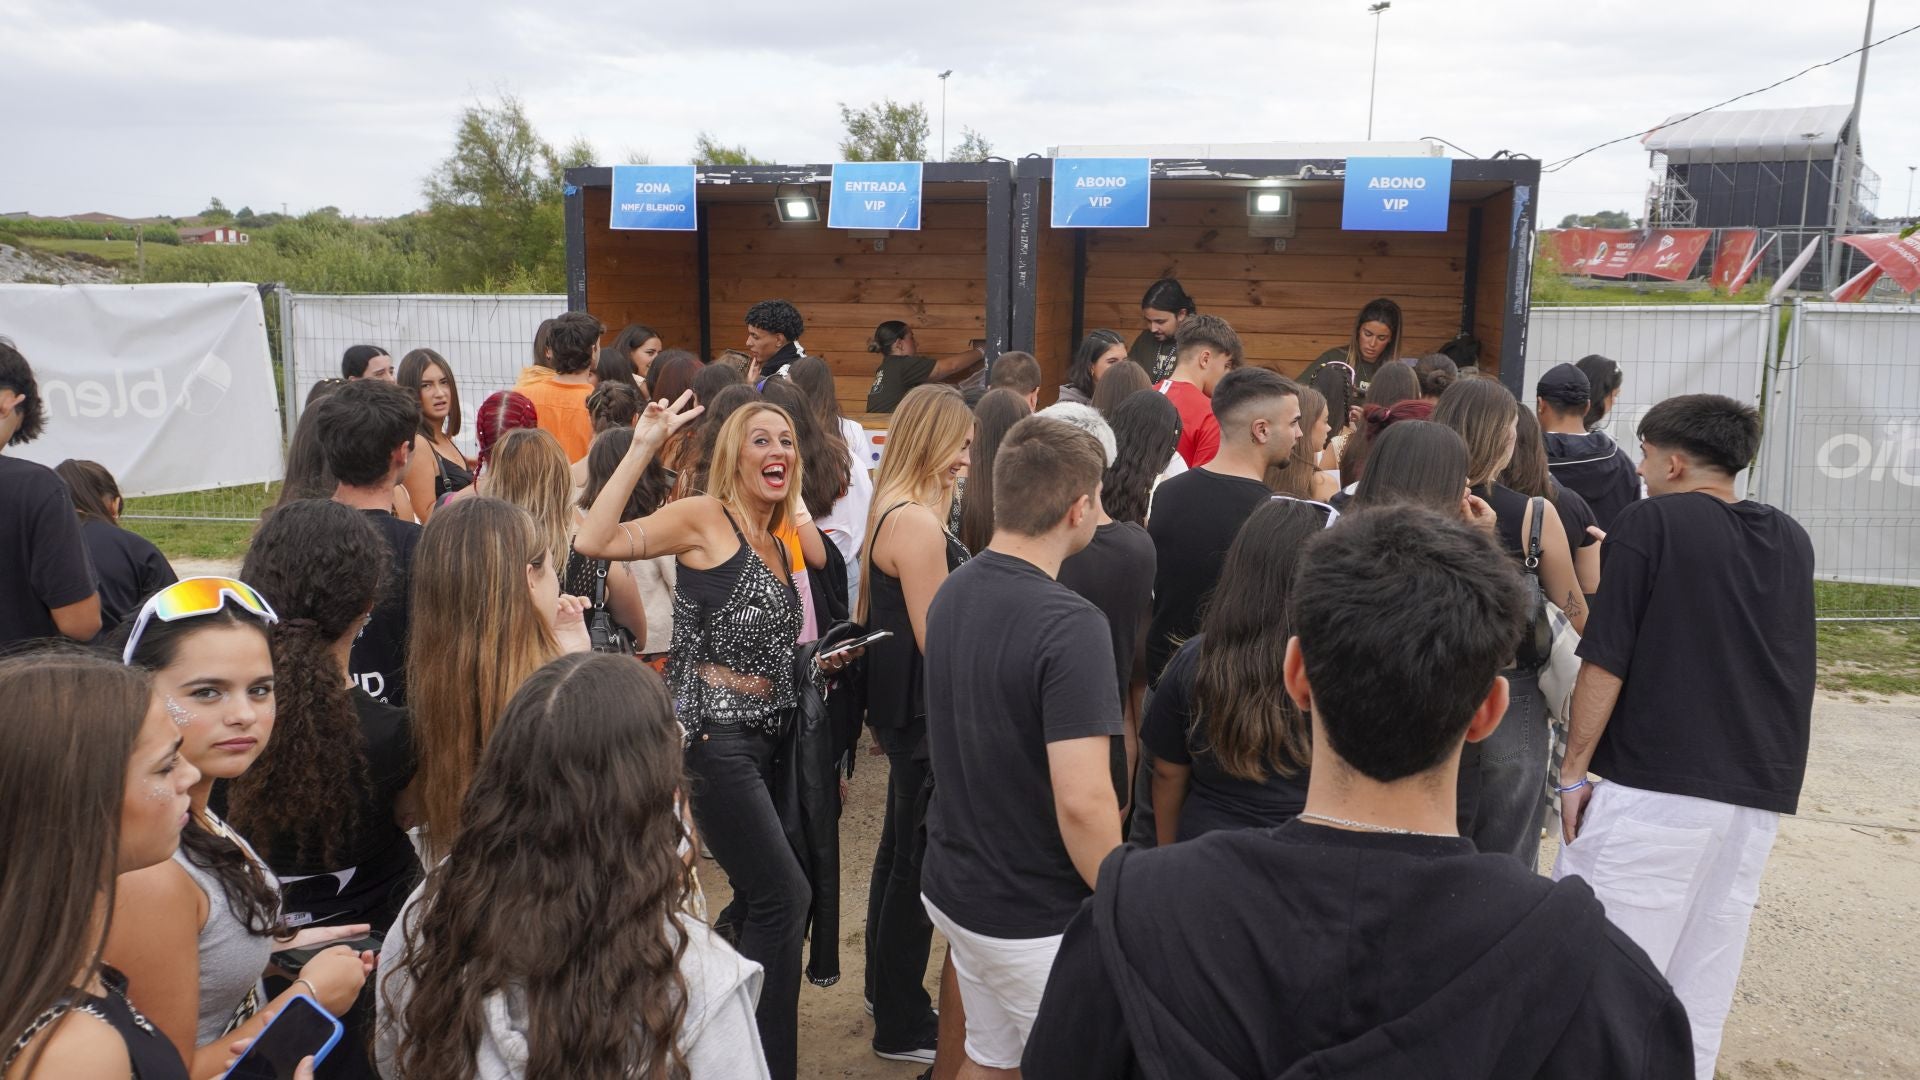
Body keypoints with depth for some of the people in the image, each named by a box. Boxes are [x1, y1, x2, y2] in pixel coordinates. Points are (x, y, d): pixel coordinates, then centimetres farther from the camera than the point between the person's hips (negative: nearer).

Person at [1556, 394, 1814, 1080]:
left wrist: (1573, 770, -4)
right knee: (1701, 988, 14)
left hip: (1655, 786, -6)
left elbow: (1604, 662, -10)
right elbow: (1786, 665, 22)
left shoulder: (1650, 522, -7)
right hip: (1760, 793, 7)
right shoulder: (1792, 541, 12)